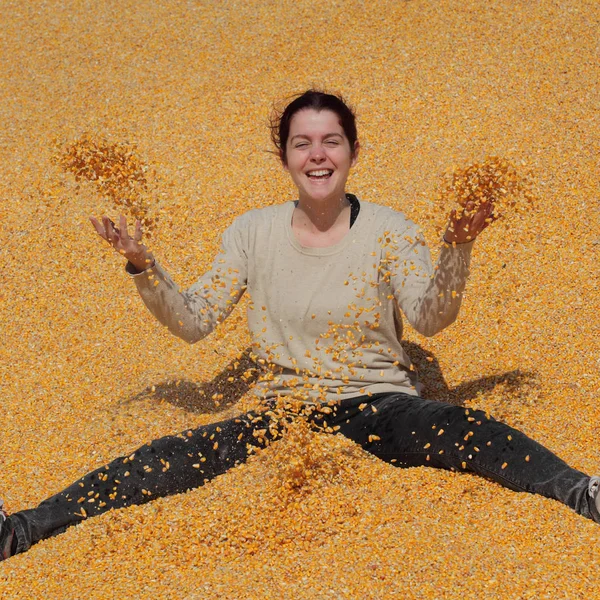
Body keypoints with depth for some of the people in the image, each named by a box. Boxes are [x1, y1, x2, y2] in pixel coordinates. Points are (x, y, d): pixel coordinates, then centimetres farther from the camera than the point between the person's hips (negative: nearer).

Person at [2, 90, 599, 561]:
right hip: (285, 412, 2)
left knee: (462, 429, -33)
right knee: (181, 454, -21)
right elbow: (192, 322, 2)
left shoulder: (388, 230, -3)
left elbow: (430, 317, -16)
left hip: (379, 406, -1)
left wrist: (457, 248, -33)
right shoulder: (253, 232, 3)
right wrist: (141, 265, -13)